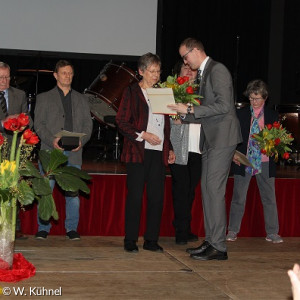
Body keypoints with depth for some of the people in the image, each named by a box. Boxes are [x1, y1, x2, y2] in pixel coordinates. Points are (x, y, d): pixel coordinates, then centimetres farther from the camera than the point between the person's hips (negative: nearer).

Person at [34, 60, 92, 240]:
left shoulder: (82, 100, 18)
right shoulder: (44, 98, 12)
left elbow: (88, 124, 11)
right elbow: (39, 124, 3)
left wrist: (81, 140, -8)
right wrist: (51, 140, -13)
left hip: (74, 153, 2)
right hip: (50, 151, -1)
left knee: (73, 191, -1)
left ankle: (72, 229, 8)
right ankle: (43, 228, 7)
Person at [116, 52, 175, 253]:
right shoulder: (131, 92, 2)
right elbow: (121, 122, -4)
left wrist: (170, 149, 15)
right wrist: (143, 135, -14)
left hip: (158, 152, 5)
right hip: (138, 152, -5)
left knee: (157, 196, 3)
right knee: (135, 196, -2)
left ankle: (151, 240, 10)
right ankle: (130, 240, 5)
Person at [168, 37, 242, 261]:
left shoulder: (218, 70, -11)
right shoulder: (204, 73, 19)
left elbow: (223, 106, -21)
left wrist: (191, 110, -19)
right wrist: (184, 115, 11)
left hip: (222, 137, -10)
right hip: (211, 139, 10)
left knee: (214, 190, -11)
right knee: (207, 189, 9)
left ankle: (219, 247, -7)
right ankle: (211, 241, 15)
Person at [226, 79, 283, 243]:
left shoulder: (273, 116, 7)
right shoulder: (240, 114, 4)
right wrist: (233, 153, -8)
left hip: (265, 163, 1)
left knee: (269, 198, 4)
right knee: (238, 197, 4)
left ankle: (272, 233, 13)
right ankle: (232, 231, 12)